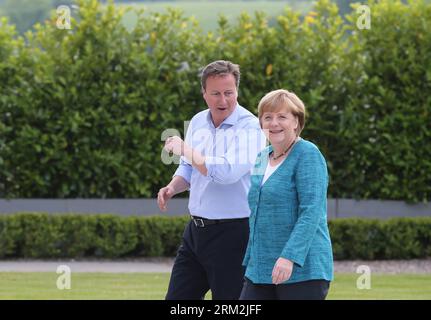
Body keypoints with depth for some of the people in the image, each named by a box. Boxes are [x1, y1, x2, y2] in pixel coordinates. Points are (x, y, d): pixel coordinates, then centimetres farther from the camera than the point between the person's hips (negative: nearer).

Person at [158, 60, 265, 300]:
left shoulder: (249, 127, -14)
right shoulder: (198, 122, 10)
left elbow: (226, 172, -28)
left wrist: (185, 149, -16)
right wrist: (172, 187, 2)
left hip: (232, 234, -8)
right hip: (196, 231, 8)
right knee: (177, 298, 9)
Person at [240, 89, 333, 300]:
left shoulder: (308, 155, -9)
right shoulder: (262, 158, 16)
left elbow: (311, 213, -18)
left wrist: (289, 257, -27)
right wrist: (249, 261, 23)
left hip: (302, 271, -8)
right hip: (260, 271, 8)